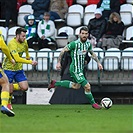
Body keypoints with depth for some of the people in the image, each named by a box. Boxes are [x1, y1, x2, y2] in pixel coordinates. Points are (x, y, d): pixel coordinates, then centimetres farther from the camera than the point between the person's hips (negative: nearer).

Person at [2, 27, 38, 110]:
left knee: (25, 88, -5)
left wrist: (28, 56, 43)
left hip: (19, 69, 7)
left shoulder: (24, 42, -1)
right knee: (10, 90, -4)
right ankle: (8, 102, 27)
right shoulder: (12, 44, -26)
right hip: (8, 68, -7)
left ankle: (11, 87, 22)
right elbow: (17, 59, -35)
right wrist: (30, 62, -36)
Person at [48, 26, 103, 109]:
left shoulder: (88, 43, 0)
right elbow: (63, 50, -12)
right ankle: (93, 103, 11)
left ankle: (55, 83, 36)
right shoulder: (75, 43, -21)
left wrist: (98, 63, 9)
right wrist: (59, 62, -13)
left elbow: (92, 53, 17)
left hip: (81, 68, 9)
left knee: (76, 86, 26)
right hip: (75, 69, -9)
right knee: (87, 87, -9)